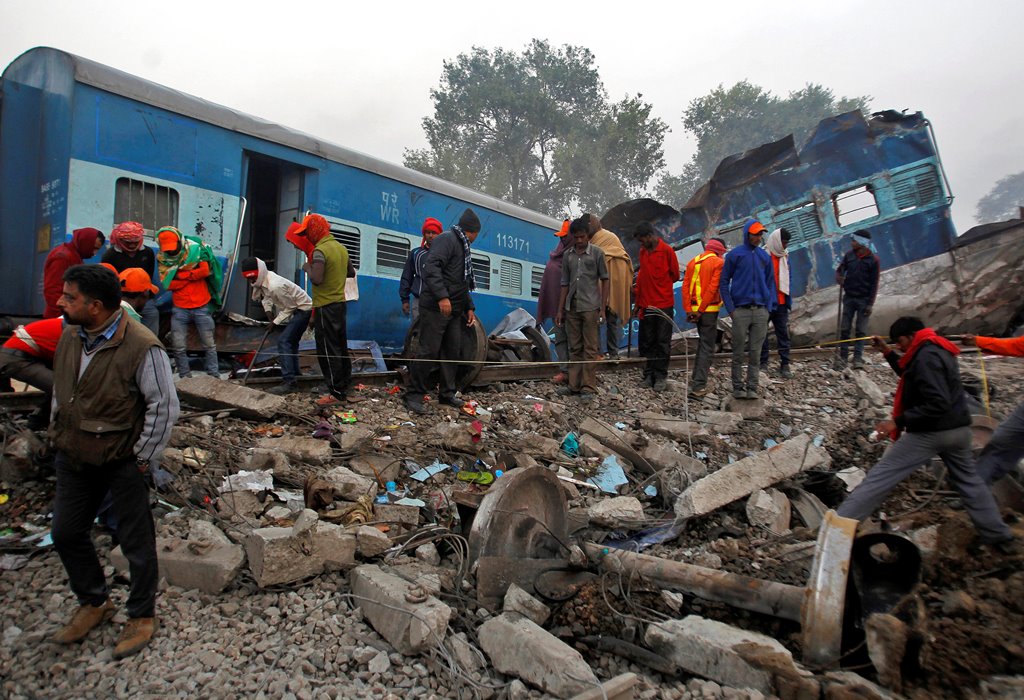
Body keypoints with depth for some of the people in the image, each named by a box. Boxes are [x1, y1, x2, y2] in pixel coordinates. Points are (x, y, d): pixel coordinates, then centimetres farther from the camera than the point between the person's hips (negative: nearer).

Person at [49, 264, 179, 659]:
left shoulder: (141, 347, -23)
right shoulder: (70, 335, 1)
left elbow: (164, 406, -18)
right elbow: (60, 389, 16)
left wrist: (144, 458, -14)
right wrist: (59, 435, 13)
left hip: (122, 462, -7)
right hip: (73, 457, 7)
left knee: (136, 541, 7)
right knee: (66, 533, 18)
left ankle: (142, 615, 27)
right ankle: (93, 602, 40)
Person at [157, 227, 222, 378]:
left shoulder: (196, 249, -7)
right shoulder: (162, 258, -1)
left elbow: (205, 270, -20)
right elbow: (167, 284, -11)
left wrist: (179, 275, -13)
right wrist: (193, 275, -16)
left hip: (201, 307, -2)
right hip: (180, 308, 2)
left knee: (209, 344, 7)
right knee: (178, 346, 3)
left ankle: (214, 376, 17)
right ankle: (185, 377, 16)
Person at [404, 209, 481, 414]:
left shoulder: (464, 247, 24)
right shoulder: (447, 239, -8)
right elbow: (431, 267, -23)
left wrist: (469, 307, 20)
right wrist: (442, 296, -30)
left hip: (454, 310, 10)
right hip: (436, 308, -10)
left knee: (453, 352, 10)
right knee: (429, 352, -8)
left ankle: (447, 393, 20)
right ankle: (414, 395, 0)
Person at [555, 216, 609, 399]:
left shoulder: (597, 253, 0)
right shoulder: (568, 255, 11)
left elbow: (605, 281, 1)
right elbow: (565, 284, 14)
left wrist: (602, 309, -5)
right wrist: (560, 310, 11)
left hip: (590, 307, -4)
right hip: (572, 308, 4)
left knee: (590, 349, -2)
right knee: (574, 348, 10)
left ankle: (588, 387, 2)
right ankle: (574, 385, 17)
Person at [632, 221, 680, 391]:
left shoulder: (667, 250, -7)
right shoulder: (642, 251, 8)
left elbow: (675, 276, 0)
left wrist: (658, 286, 6)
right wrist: (638, 303, 13)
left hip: (664, 305, -5)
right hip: (646, 305, 5)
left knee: (663, 343, 4)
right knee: (646, 342, 8)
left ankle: (660, 377, 11)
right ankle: (648, 374, 18)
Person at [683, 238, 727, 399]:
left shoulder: (693, 262, 12)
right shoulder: (719, 262, -6)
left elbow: (685, 287, 3)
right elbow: (713, 288, -15)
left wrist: (689, 310, -1)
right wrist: (700, 310, -13)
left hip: (695, 309, 6)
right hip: (709, 310, -6)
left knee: (702, 342, 24)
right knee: (707, 347, -2)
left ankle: (696, 378, 33)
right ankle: (698, 387, -7)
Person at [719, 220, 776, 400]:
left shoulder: (765, 256, 11)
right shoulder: (734, 255, 1)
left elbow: (770, 282, 15)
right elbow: (724, 282, 1)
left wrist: (769, 307, 4)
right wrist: (730, 308, -5)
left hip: (761, 311, 3)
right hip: (741, 310, -3)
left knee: (755, 353, 5)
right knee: (738, 352, 2)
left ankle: (752, 388, 11)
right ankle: (738, 388, 11)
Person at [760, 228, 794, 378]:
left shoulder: (785, 257, 11)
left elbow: (788, 279, 14)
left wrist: (789, 300, 10)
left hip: (781, 303, 5)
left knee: (783, 334, 3)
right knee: (762, 333, 5)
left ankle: (785, 364, 7)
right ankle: (763, 363, 14)